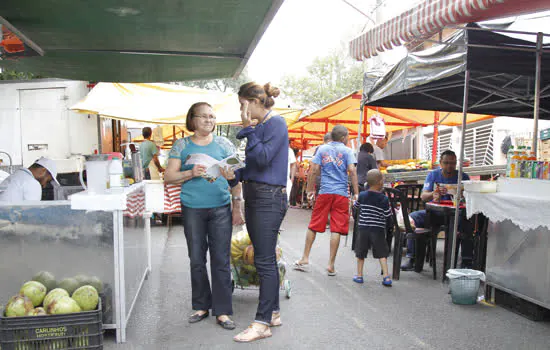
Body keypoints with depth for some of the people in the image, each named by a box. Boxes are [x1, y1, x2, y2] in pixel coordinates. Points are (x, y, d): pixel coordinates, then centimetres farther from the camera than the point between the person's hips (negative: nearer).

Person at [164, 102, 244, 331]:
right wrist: (190, 173, -15)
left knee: (221, 261, 0)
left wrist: (237, 208, 0)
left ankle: (222, 311, 10)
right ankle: (201, 306, 25)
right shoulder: (182, 146, 7)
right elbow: (169, 176, 3)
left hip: (220, 209, 0)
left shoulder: (223, 144, 7)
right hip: (192, 209, 1)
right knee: (196, 260, 9)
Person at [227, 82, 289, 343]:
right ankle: (273, 312, 27)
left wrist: (249, 129, -14)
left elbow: (263, 158, -20)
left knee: (264, 261, -6)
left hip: (269, 198, -10)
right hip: (254, 197, 10)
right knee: (266, 258, 15)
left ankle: (262, 323, 2)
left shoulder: (276, 123, -10)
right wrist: (234, 175, 9)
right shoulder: (259, 126, 16)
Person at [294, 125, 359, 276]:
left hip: (324, 192, 2)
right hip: (341, 193, -2)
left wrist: (310, 189, 10)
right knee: (336, 229, 0)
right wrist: (356, 193, -6)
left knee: (313, 225, 11)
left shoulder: (322, 149, 10)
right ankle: (331, 265, 2)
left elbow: (314, 170, 3)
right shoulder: (347, 151, 3)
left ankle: (305, 259, 15)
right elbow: (352, 171, -8)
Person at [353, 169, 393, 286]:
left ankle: (359, 275, 19)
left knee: (361, 253, 13)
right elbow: (388, 217, -4)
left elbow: (355, 208, 11)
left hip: (363, 229, 2)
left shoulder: (362, 195, -2)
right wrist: (386, 227, 14)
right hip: (378, 230, -2)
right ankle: (386, 276, 3)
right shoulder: (384, 199, -9)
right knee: (382, 253, 7)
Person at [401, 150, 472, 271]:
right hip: (434, 212, 2)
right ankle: (411, 259, -17)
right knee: (412, 217, -24)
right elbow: (423, 196, -4)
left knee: (468, 221, -34)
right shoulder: (433, 174, 6)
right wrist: (434, 194, -27)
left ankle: (467, 262, -23)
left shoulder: (463, 177, 4)